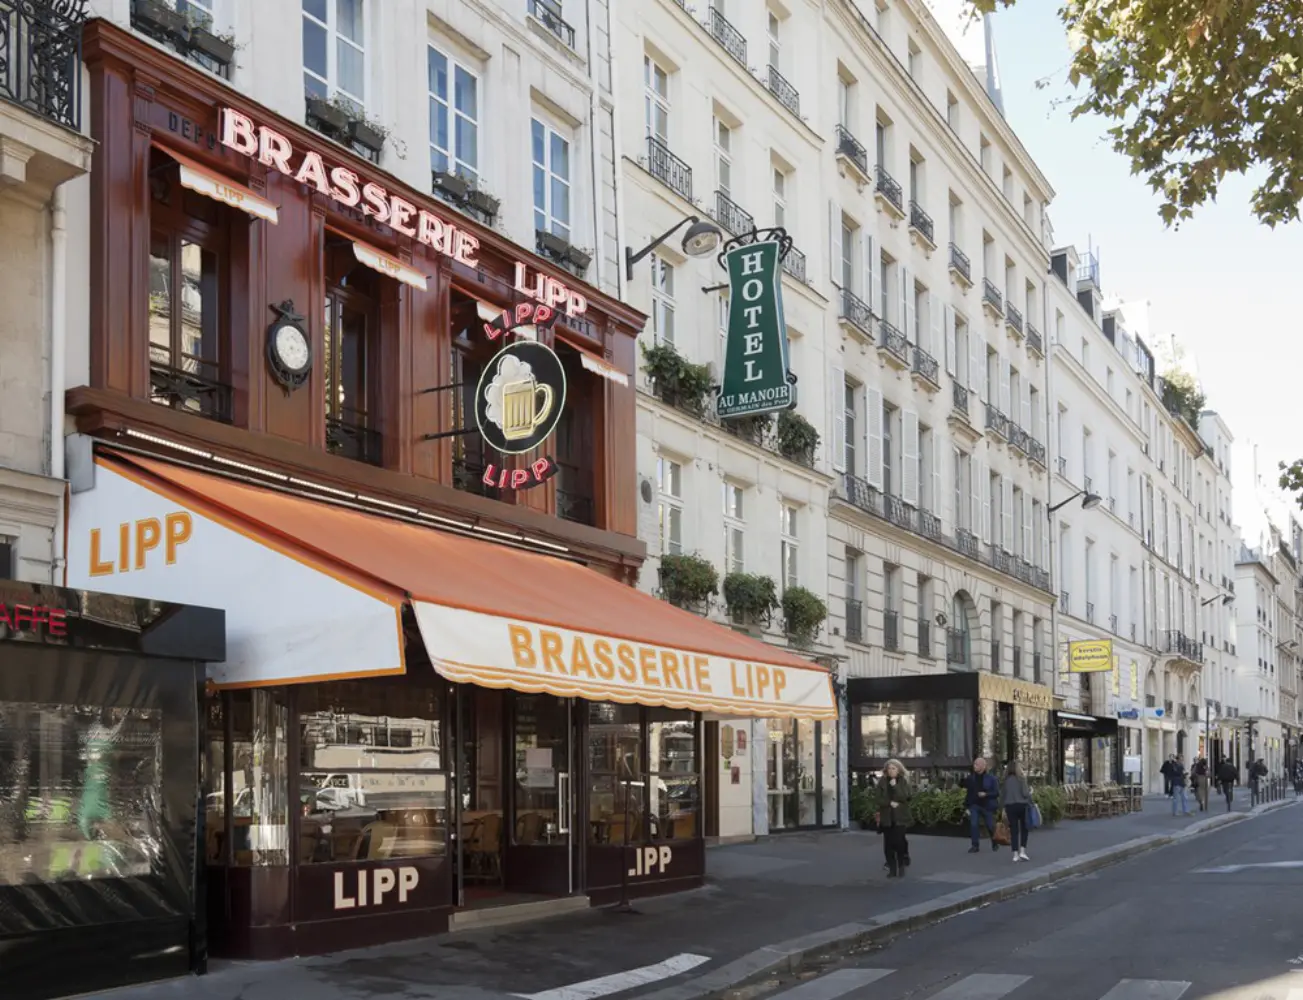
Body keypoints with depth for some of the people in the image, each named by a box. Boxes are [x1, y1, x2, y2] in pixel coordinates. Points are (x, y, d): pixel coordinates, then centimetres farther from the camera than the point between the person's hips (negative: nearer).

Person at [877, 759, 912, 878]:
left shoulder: (903, 781, 0)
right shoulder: (882, 782, 5)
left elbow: (905, 796, -12)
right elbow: (879, 798, 0)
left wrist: (895, 786, -20)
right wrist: (890, 803, -15)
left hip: (900, 817, -2)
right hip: (887, 817, 2)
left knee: (899, 842, -6)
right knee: (888, 843, 0)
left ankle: (901, 868, 3)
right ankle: (892, 869, 6)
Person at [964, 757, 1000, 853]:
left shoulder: (991, 778, -8)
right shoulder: (971, 777, 2)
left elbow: (996, 793, -10)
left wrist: (986, 794, -24)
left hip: (987, 806, -2)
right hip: (974, 805, 2)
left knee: (990, 826, 9)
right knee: (974, 824, -9)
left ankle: (994, 843, 33)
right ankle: (975, 845, -2)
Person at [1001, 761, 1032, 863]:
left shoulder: (1006, 780, 3)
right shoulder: (1021, 779, -9)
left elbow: (1002, 795, 7)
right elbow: (1025, 793, -14)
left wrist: (1004, 808, 18)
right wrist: (1030, 790, 9)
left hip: (1010, 806, 3)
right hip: (1022, 805, -3)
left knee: (1013, 830, 6)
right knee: (1024, 829, 12)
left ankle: (1015, 854, 3)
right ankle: (1022, 851, 1)